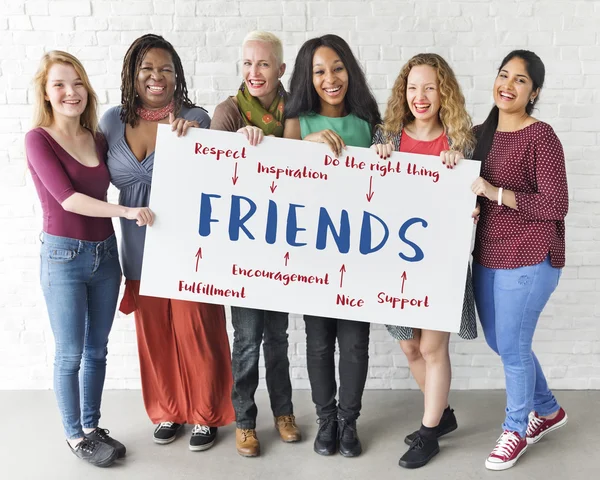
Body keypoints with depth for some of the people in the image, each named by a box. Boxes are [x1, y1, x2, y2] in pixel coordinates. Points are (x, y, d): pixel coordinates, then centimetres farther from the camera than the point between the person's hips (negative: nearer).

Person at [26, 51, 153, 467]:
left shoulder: (98, 139, 7)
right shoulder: (38, 139, -8)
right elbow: (67, 198, -17)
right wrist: (127, 212, -23)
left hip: (105, 254, 5)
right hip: (64, 257, -5)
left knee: (97, 349, 14)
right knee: (70, 354, 6)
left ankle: (92, 427, 31)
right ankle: (75, 435, 24)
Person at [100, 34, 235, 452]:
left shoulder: (195, 119, -6)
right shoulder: (113, 121, 4)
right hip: (141, 252, 3)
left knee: (196, 335, 7)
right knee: (154, 336, 14)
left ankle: (205, 415, 29)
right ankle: (167, 411, 37)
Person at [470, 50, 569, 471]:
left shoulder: (541, 137, -12)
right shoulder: (481, 135, 8)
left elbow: (556, 206, -16)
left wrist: (495, 193, -21)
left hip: (529, 258, -7)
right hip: (487, 256, 7)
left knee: (512, 346, 3)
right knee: (499, 342, 17)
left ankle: (516, 429, 28)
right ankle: (548, 410, 41)